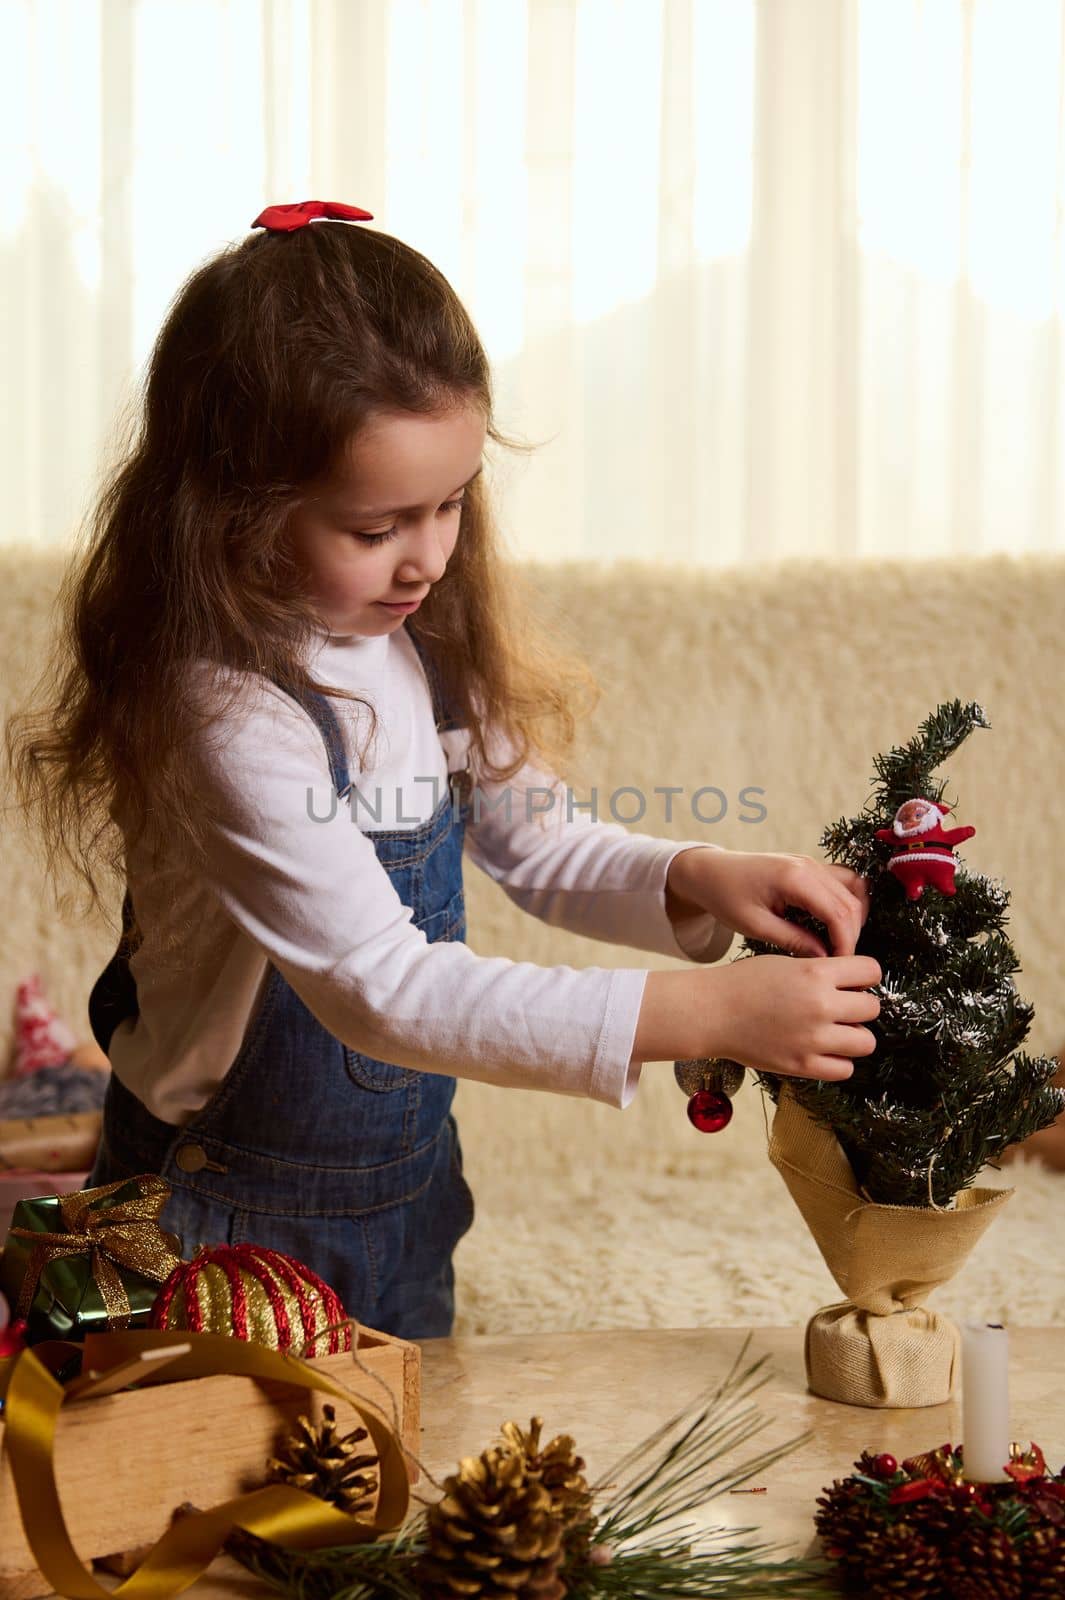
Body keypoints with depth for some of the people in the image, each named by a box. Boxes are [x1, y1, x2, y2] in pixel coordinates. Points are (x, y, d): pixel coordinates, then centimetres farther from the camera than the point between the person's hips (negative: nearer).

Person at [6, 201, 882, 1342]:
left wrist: (698, 883, -13)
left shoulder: (420, 650, -5)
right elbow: (384, 991, -35)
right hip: (236, 1231, -7)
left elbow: (535, 842, 7)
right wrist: (705, 1013, -38)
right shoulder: (231, 718, -29)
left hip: (403, 1194, 7)